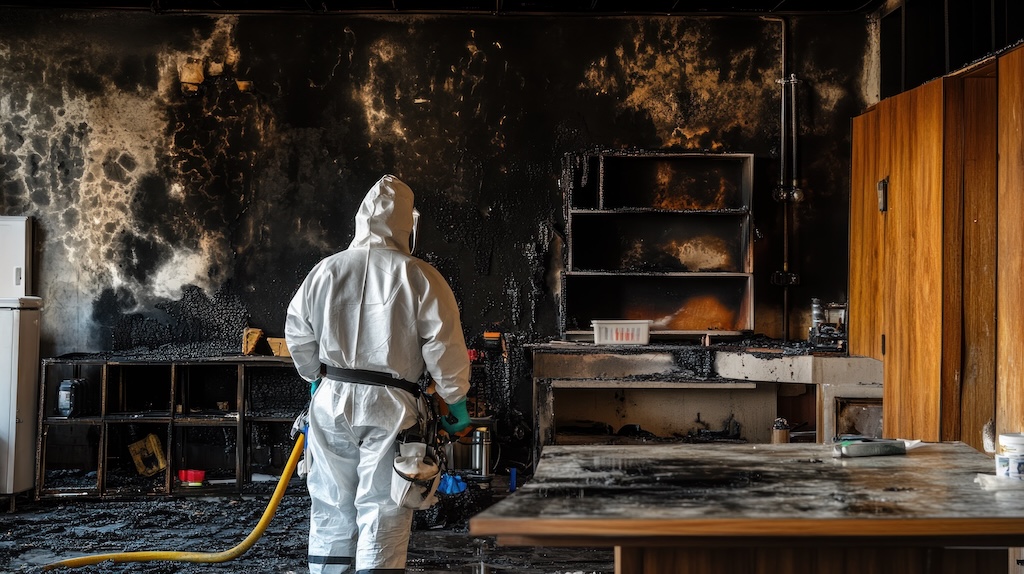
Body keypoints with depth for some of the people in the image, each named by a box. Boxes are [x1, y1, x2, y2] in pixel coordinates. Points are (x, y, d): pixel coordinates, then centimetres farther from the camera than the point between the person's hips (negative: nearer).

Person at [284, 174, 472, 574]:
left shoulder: (325, 270, 4)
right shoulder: (421, 278, -8)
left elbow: (297, 335, 12)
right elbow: (445, 347, -9)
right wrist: (456, 401, 4)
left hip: (332, 403, 4)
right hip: (390, 407, -3)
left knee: (331, 509, 16)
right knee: (382, 513, 2)